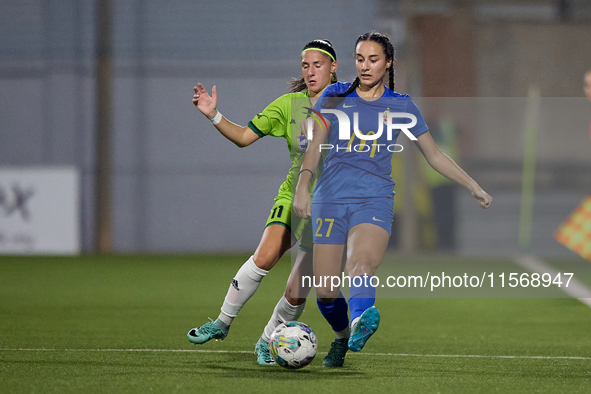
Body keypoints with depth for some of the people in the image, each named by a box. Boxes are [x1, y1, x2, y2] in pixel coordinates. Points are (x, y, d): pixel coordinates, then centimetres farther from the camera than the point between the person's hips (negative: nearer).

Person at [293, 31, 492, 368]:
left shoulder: (401, 106, 11)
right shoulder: (335, 97, 11)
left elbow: (435, 155, 18)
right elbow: (315, 147, 10)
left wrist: (474, 186, 14)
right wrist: (302, 187, -5)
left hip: (374, 198, -2)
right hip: (331, 198, 2)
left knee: (361, 264, -32)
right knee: (325, 290, -2)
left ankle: (361, 323, -61)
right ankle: (343, 337, 28)